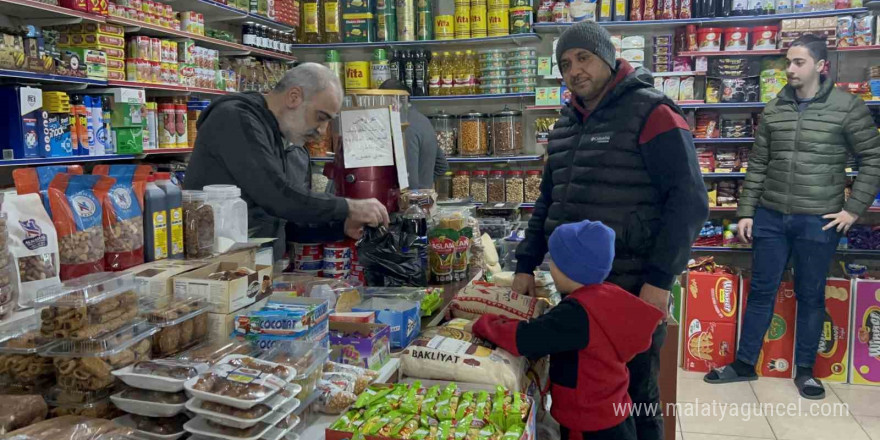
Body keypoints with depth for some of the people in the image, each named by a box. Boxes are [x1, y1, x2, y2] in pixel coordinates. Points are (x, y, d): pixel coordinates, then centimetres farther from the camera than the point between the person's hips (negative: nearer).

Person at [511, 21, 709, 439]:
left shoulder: (650, 113, -9)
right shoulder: (566, 124, 13)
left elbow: (689, 199, -14)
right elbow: (548, 200, 19)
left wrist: (660, 278, -19)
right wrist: (526, 264, 11)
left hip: (634, 290, -6)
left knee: (634, 397, 7)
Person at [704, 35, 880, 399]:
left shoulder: (848, 107, -4)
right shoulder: (774, 109, 6)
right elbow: (757, 165, 8)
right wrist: (746, 212, 5)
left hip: (818, 220, -3)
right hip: (770, 217, 3)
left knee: (811, 296, 9)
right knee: (761, 292, 9)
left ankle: (805, 371, 23)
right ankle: (744, 364, 21)